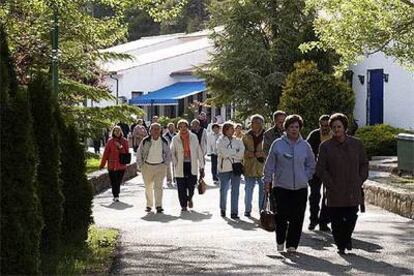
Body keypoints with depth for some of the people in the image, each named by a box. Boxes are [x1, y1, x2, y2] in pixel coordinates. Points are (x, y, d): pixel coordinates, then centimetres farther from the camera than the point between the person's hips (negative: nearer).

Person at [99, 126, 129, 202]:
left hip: (121, 165, 1)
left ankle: (116, 195, 19)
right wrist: (102, 164, 5)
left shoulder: (124, 141, 6)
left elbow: (126, 152, 5)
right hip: (112, 165, -1)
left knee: (118, 181, 6)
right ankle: (116, 196, -5)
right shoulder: (110, 141, 2)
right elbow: (106, 153, 4)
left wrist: (120, 147, -12)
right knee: (113, 181, -7)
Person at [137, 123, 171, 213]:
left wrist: (166, 165, 4)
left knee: (158, 186, -10)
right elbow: (139, 154, 3)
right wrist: (139, 166, 1)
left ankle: (159, 206, -11)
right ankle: (149, 205, 22)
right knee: (148, 187, 10)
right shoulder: (145, 141, -4)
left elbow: (168, 154, 13)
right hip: (147, 166, 1)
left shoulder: (164, 142, 1)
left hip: (160, 166, -1)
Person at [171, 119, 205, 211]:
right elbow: (172, 153, 8)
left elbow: (199, 152, 6)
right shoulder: (175, 139, 2)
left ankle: (189, 198, 29)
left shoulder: (193, 137, 4)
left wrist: (201, 167, 3)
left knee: (191, 186, -3)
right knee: (181, 187, -1)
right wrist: (175, 163, -8)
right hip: (181, 166, 0)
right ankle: (183, 205, 14)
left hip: (192, 165, 0)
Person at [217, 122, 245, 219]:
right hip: (224, 168, -2)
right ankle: (222, 209, 25)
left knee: (235, 191, -3)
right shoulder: (220, 141, 1)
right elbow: (225, 153, -13)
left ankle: (234, 212, -1)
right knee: (223, 190, 7)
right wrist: (236, 152, -4)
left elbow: (242, 153, -2)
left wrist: (230, 154, -10)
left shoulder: (238, 141, 11)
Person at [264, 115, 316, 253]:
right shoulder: (278, 144, 0)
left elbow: (312, 165, 17)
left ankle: (292, 245, 11)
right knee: (282, 215, -6)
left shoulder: (305, 145, 7)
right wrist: (267, 180, 3)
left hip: (300, 187, 2)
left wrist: (305, 177, 8)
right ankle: (280, 242, 15)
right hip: (281, 186, -2)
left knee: (297, 218, 1)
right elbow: (270, 164, 5)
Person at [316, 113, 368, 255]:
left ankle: (347, 237, 29)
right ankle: (340, 245, 22)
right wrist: (330, 184, -6)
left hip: (353, 191, 1)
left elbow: (364, 164, 14)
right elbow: (320, 169, 1)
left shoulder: (356, 144, 6)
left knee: (351, 218, 0)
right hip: (334, 193, -1)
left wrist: (360, 181, 4)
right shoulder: (325, 146, 0)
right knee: (336, 221, 3)